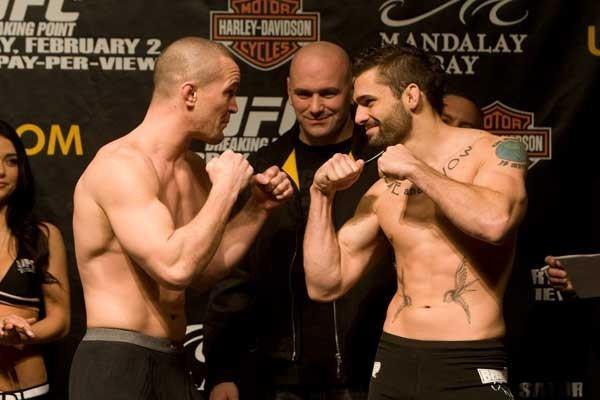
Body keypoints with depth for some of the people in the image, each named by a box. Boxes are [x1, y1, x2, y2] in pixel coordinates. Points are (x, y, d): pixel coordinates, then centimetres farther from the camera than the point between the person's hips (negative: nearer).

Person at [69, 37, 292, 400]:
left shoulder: (194, 170, 11)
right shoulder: (121, 165, -17)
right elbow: (175, 268, -28)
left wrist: (258, 207, 10)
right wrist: (227, 189, -18)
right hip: (117, 367, -9)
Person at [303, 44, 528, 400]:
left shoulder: (494, 152, -1)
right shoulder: (384, 189, 10)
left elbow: (494, 222, -23)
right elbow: (326, 285, 11)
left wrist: (418, 170, -12)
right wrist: (322, 195, 4)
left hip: (469, 368, -4)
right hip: (393, 362, 4)